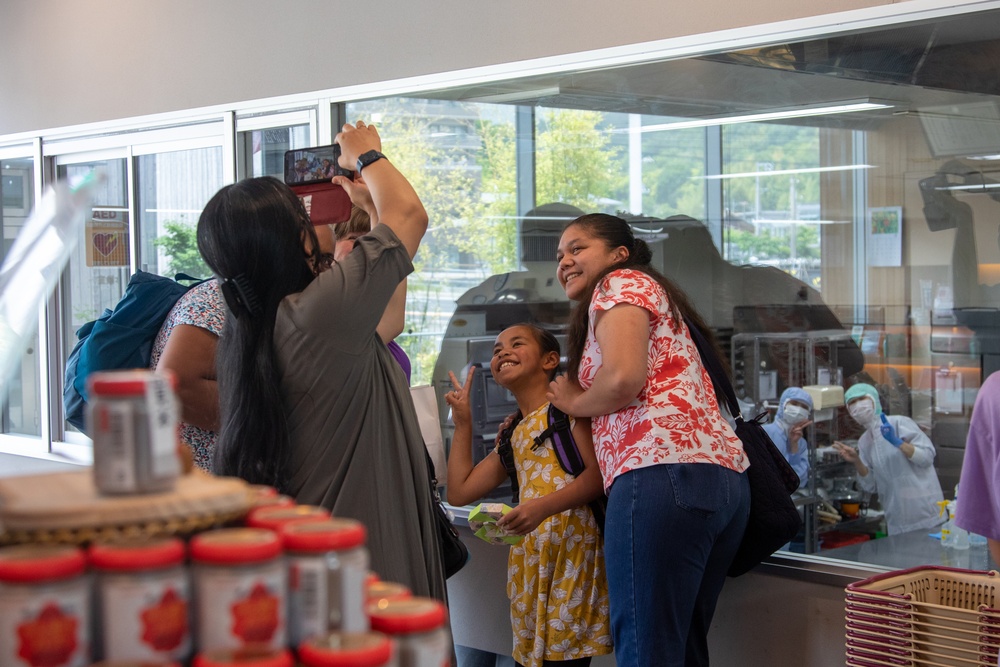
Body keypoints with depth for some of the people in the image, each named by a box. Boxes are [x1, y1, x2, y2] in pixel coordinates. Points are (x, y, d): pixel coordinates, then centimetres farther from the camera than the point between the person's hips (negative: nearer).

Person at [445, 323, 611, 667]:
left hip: (572, 544, -7)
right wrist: (462, 424, 24)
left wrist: (544, 507, -24)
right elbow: (459, 492, 21)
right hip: (529, 555, 7)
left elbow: (598, 474, -12)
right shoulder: (512, 433, 22)